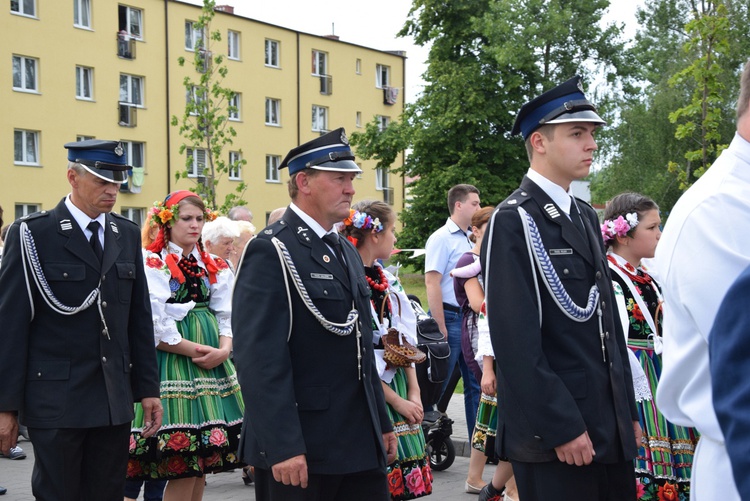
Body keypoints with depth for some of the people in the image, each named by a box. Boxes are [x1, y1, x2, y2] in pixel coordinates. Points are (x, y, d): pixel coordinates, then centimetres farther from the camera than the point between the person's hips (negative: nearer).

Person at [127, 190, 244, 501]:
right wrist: (196, 350, -14)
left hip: (212, 366, 6)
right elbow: (155, 328, -12)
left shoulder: (216, 267, 14)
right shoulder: (152, 264, -4)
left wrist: (223, 350, -11)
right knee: (182, 468, -8)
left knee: (201, 464, 9)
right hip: (171, 363, -6)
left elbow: (227, 317, 8)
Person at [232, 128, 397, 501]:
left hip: (361, 443, 8)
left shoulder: (346, 252, 16)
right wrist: (282, 448, -24)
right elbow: (260, 359, -20)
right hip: (299, 449, -8)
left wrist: (382, 423, 20)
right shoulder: (271, 252, -12)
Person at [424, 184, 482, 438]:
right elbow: (432, 282, -15)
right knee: (439, 385, -3)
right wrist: (440, 328, -19)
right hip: (451, 318, -8)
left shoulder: (470, 240, 15)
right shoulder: (442, 238, -9)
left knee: (475, 384, 10)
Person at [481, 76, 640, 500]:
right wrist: (561, 428, -19)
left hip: (611, 428, 8)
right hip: (554, 434, -8)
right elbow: (516, 341, -18)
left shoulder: (586, 216, 15)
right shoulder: (514, 221, -12)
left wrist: (628, 410, 14)